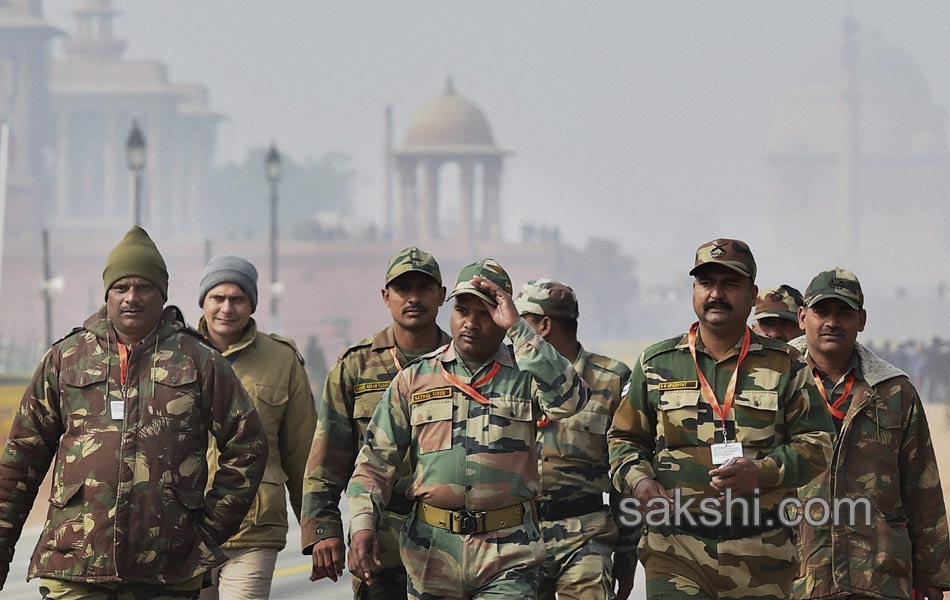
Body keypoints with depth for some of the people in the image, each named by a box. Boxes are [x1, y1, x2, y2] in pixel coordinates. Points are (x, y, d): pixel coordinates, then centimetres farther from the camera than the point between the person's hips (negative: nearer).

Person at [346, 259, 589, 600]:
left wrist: (518, 328, -18)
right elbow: (376, 461, 9)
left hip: (507, 559, -2)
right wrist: (362, 524, -7)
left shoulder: (524, 376, 3)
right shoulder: (414, 380, 9)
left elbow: (569, 399, -20)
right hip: (431, 556, 2)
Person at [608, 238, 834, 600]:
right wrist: (638, 482, -5)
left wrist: (760, 472, -13)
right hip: (675, 552, 0)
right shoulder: (657, 365, 10)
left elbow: (816, 444, 5)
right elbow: (624, 439, 17)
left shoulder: (784, 367, 7)